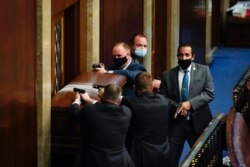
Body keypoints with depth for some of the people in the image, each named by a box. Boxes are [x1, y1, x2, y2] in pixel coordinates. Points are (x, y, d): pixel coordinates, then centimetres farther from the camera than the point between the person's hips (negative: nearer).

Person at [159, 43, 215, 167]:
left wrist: (191, 103, -18)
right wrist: (177, 106, -16)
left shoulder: (203, 70, 2)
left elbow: (209, 93, -5)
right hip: (175, 122, 1)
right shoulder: (167, 75, 4)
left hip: (198, 121, 0)